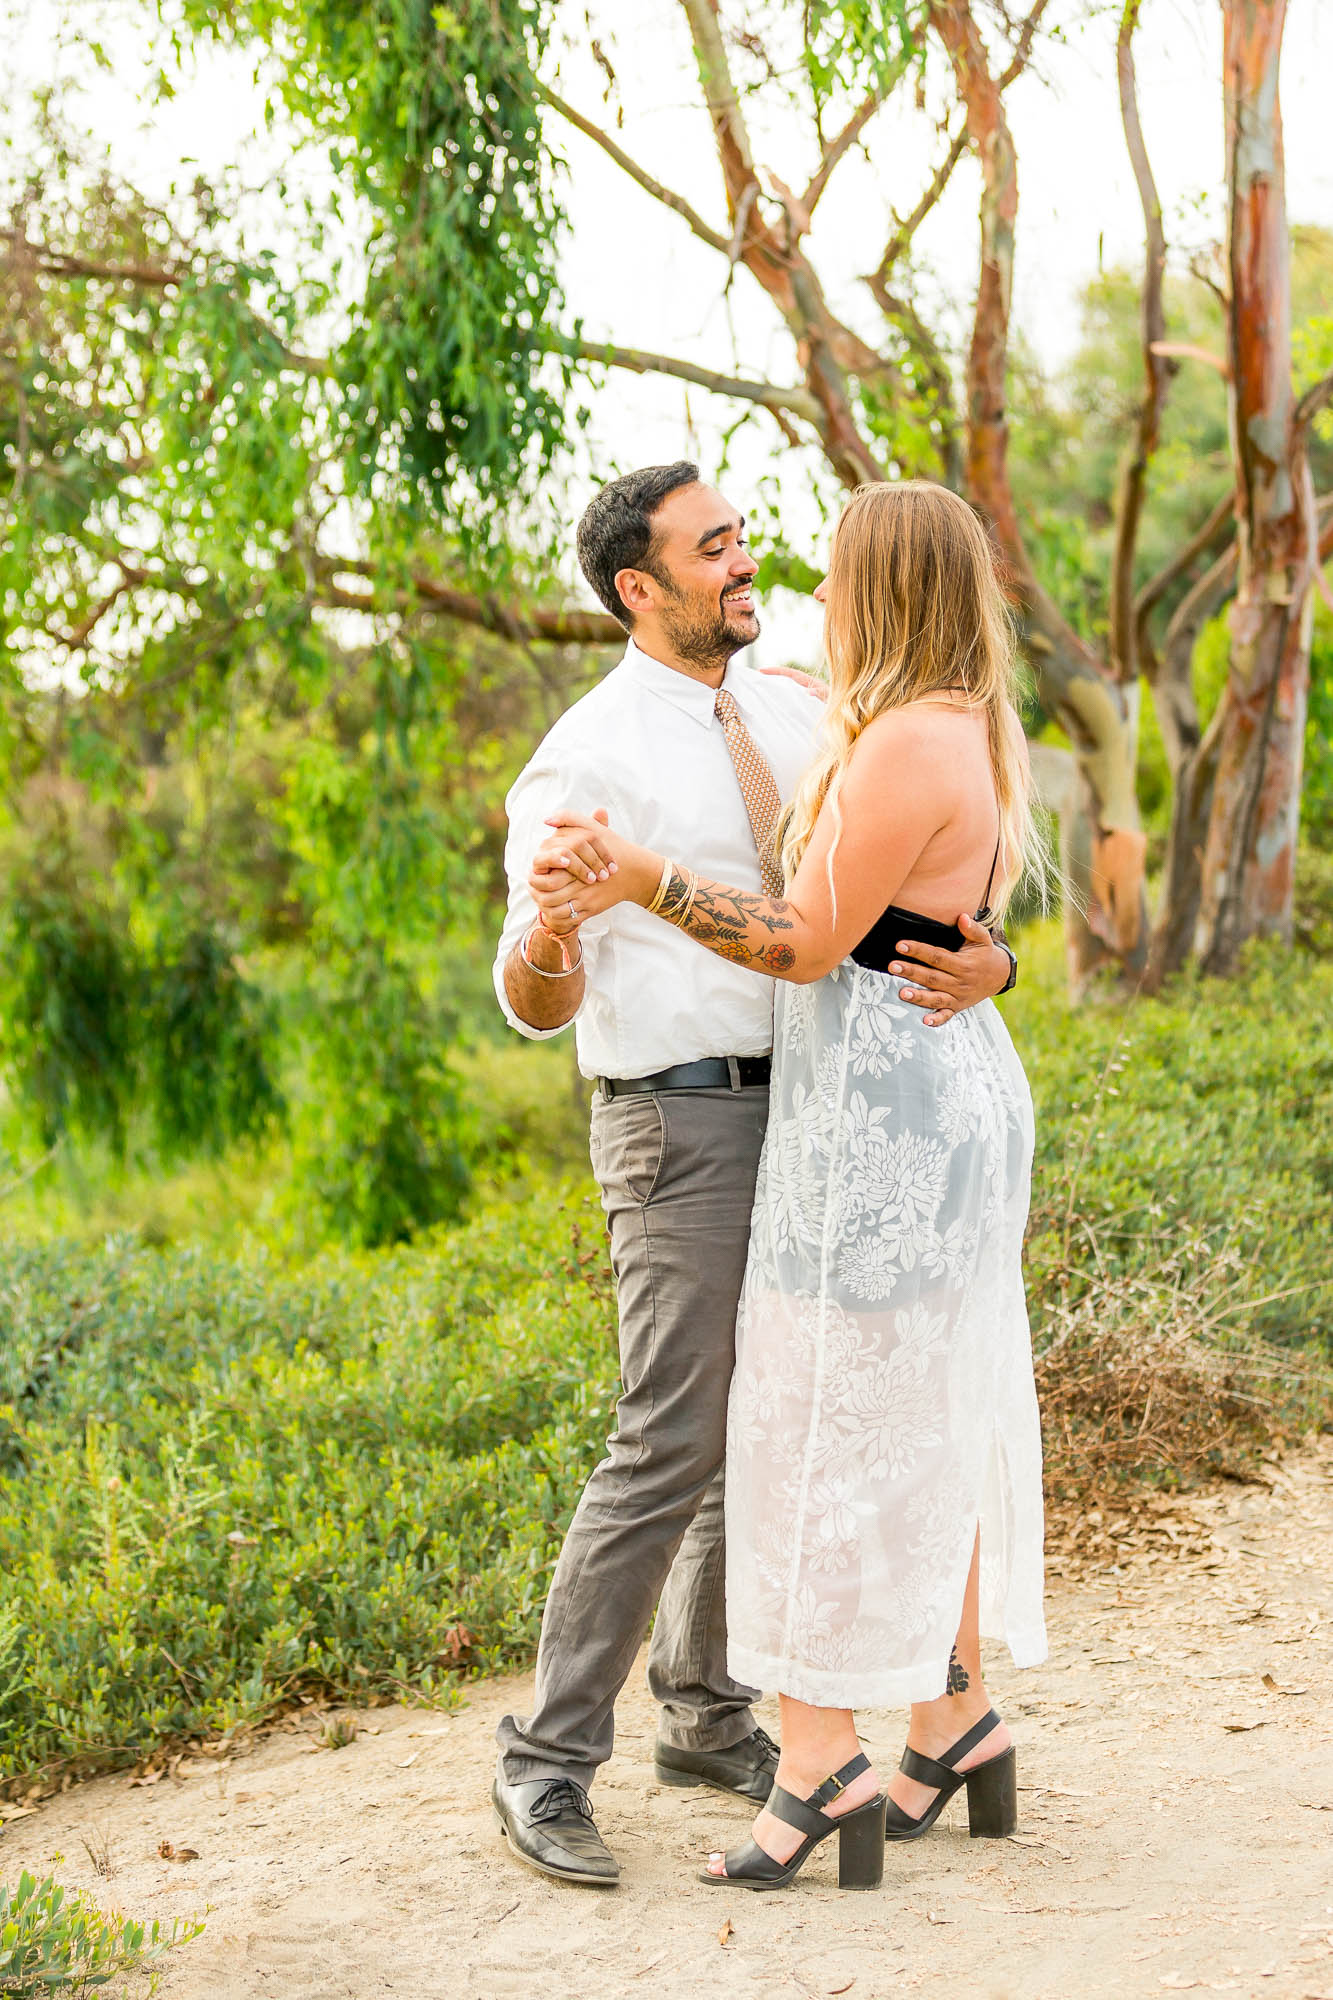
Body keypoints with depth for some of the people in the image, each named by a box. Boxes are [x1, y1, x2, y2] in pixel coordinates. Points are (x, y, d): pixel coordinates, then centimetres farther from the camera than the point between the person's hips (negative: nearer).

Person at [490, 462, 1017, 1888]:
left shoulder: (801, 722, 8)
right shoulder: (586, 761, -12)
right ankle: (549, 1761, 2)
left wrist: (981, 967, -22)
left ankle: (704, 1716, 29)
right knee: (671, 1450, -10)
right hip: (680, 1129, -7)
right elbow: (537, 1003, -15)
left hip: (803, 1120, 7)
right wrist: (542, 934, -41)